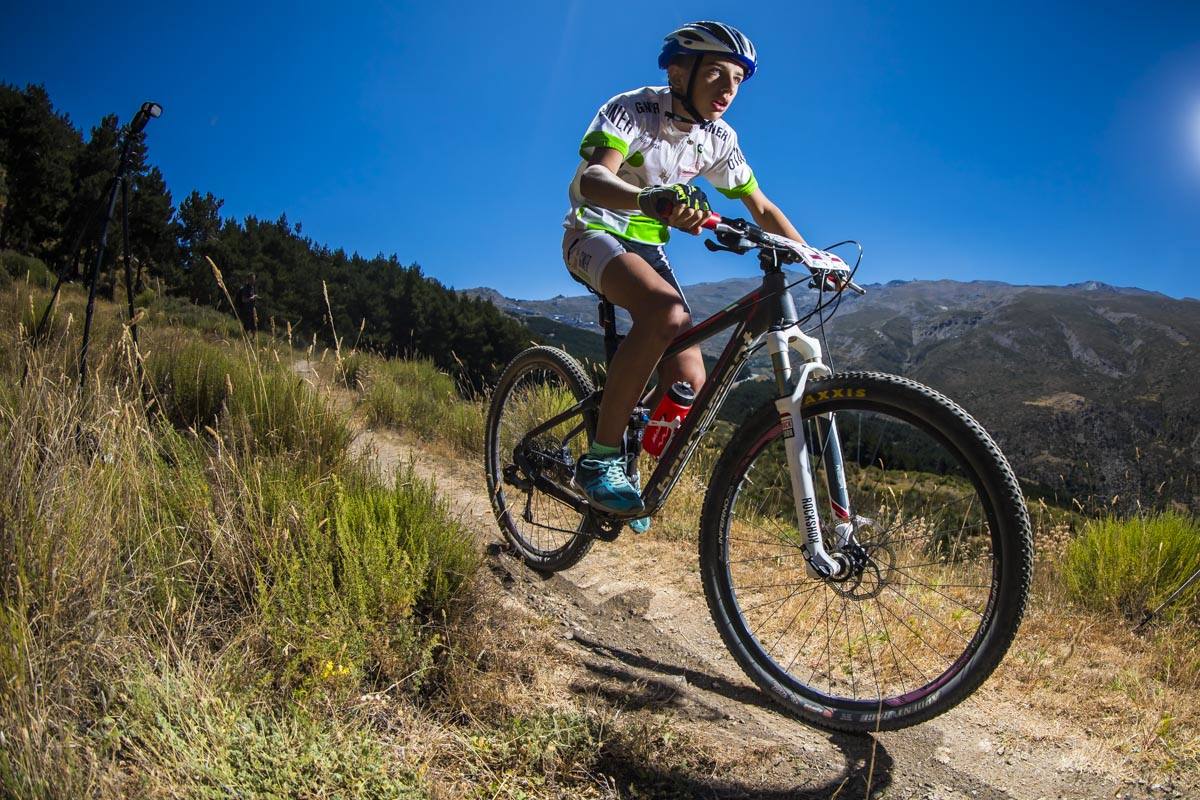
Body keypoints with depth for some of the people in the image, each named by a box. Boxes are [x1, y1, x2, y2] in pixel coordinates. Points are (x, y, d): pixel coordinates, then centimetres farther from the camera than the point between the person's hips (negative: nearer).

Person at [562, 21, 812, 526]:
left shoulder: (718, 139, 0)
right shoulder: (633, 110, -17)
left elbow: (762, 208, 9)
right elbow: (592, 178, -36)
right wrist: (649, 199, -58)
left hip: (648, 247, 6)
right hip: (595, 235, -6)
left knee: (689, 384, -12)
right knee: (668, 313, -38)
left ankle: (625, 459, 16)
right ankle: (599, 460, -27)